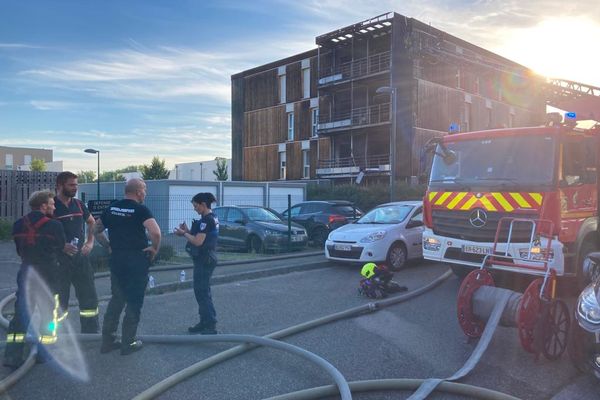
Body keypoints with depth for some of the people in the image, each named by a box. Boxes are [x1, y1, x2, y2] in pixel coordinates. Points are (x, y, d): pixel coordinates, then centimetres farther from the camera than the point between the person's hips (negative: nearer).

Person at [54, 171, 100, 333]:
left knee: (89, 296, 8)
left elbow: (92, 222, 21)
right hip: (59, 259, -5)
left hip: (81, 256, 5)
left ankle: (91, 332, 20)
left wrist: (90, 242, 7)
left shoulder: (78, 204, 7)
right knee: (60, 299, 6)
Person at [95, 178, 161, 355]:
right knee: (134, 302, 5)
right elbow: (155, 232, -27)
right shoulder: (140, 209, -13)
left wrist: (109, 245, 15)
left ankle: (107, 340, 23)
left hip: (116, 260, 6)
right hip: (137, 261, -6)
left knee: (116, 299, 18)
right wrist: (155, 248, -10)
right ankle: (128, 343, 13)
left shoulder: (112, 208, 7)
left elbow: (96, 230, 15)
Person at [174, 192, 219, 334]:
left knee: (202, 292, -4)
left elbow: (198, 241, -21)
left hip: (203, 260, -10)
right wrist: (188, 231, 7)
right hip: (208, 258, 10)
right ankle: (205, 323, 24)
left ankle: (211, 325, -1)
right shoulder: (213, 218, 13)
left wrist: (183, 233, -8)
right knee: (201, 291, 16)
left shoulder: (206, 220, -18)